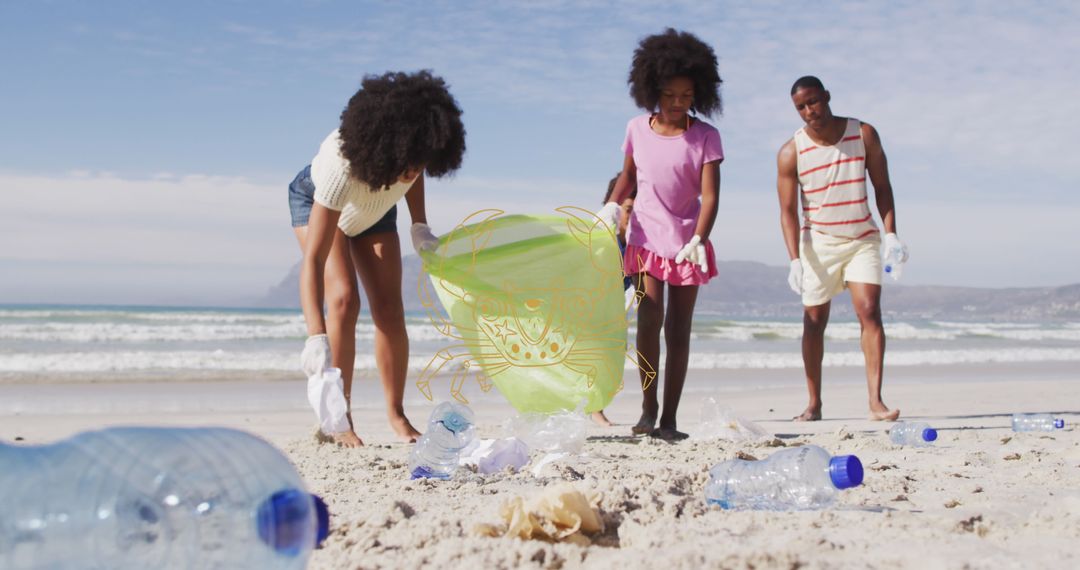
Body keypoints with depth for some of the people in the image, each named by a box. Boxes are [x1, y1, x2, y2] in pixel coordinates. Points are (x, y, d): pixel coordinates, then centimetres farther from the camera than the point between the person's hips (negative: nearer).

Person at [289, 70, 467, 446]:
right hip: (315, 201, -4)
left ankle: (396, 414, 4)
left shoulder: (409, 151, -32)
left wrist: (419, 224, -13)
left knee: (389, 307, -7)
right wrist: (316, 338, -56)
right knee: (344, 298, -22)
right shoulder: (341, 165, -46)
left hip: (373, 211, 4)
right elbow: (313, 260, -48)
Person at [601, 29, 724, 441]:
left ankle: (669, 419, 8)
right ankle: (648, 409, -1)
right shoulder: (637, 129, 0)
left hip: (687, 242, -1)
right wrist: (612, 205, -4)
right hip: (646, 237, 1)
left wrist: (698, 240, -29)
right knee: (649, 320, -12)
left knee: (678, 330, 3)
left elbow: (710, 195, -14)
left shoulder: (705, 136, -8)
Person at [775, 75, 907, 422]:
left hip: (863, 240, 0)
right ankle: (814, 405, 15)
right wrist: (795, 259, -19)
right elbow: (788, 210, -8)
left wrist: (891, 233, -9)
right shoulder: (791, 153, -9)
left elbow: (882, 186, 1)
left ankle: (875, 401, -16)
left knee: (869, 311, -15)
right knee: (814, 321, 4)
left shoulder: (864, 134, -5)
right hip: (818, 242, 0)